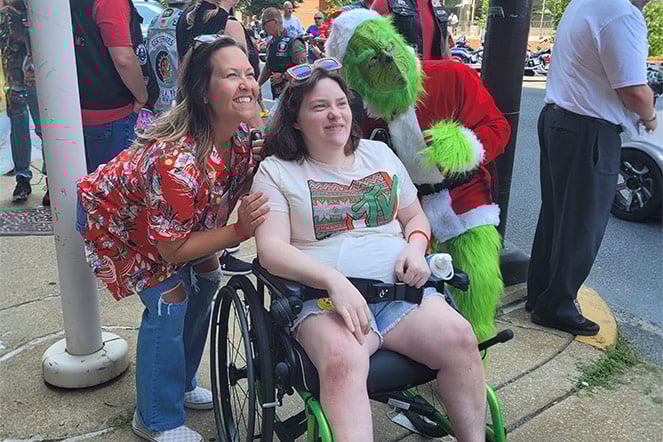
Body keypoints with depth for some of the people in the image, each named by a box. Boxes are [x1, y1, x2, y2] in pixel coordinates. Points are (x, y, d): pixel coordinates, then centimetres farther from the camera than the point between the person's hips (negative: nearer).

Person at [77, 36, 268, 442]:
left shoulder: (240, 139, -18)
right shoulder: (175, 161, -41)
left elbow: (240, 192, -3)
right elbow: (171, 248, -32)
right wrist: (240, 231, -37)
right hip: (116, 220, -7)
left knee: (205, 280, 6)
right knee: (168, 300, -14)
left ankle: (180, 384, 29)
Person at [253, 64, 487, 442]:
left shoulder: (380, 153, 21)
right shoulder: (276, 171, 7)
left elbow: (416, 218, 27)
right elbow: (272, 249, -5)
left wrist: (415, 247, 1)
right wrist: (334, 280, -20)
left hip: (400, 288, 4)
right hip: (324, 297, -3)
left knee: (459, 337, -23)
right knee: (343, 359, -36)